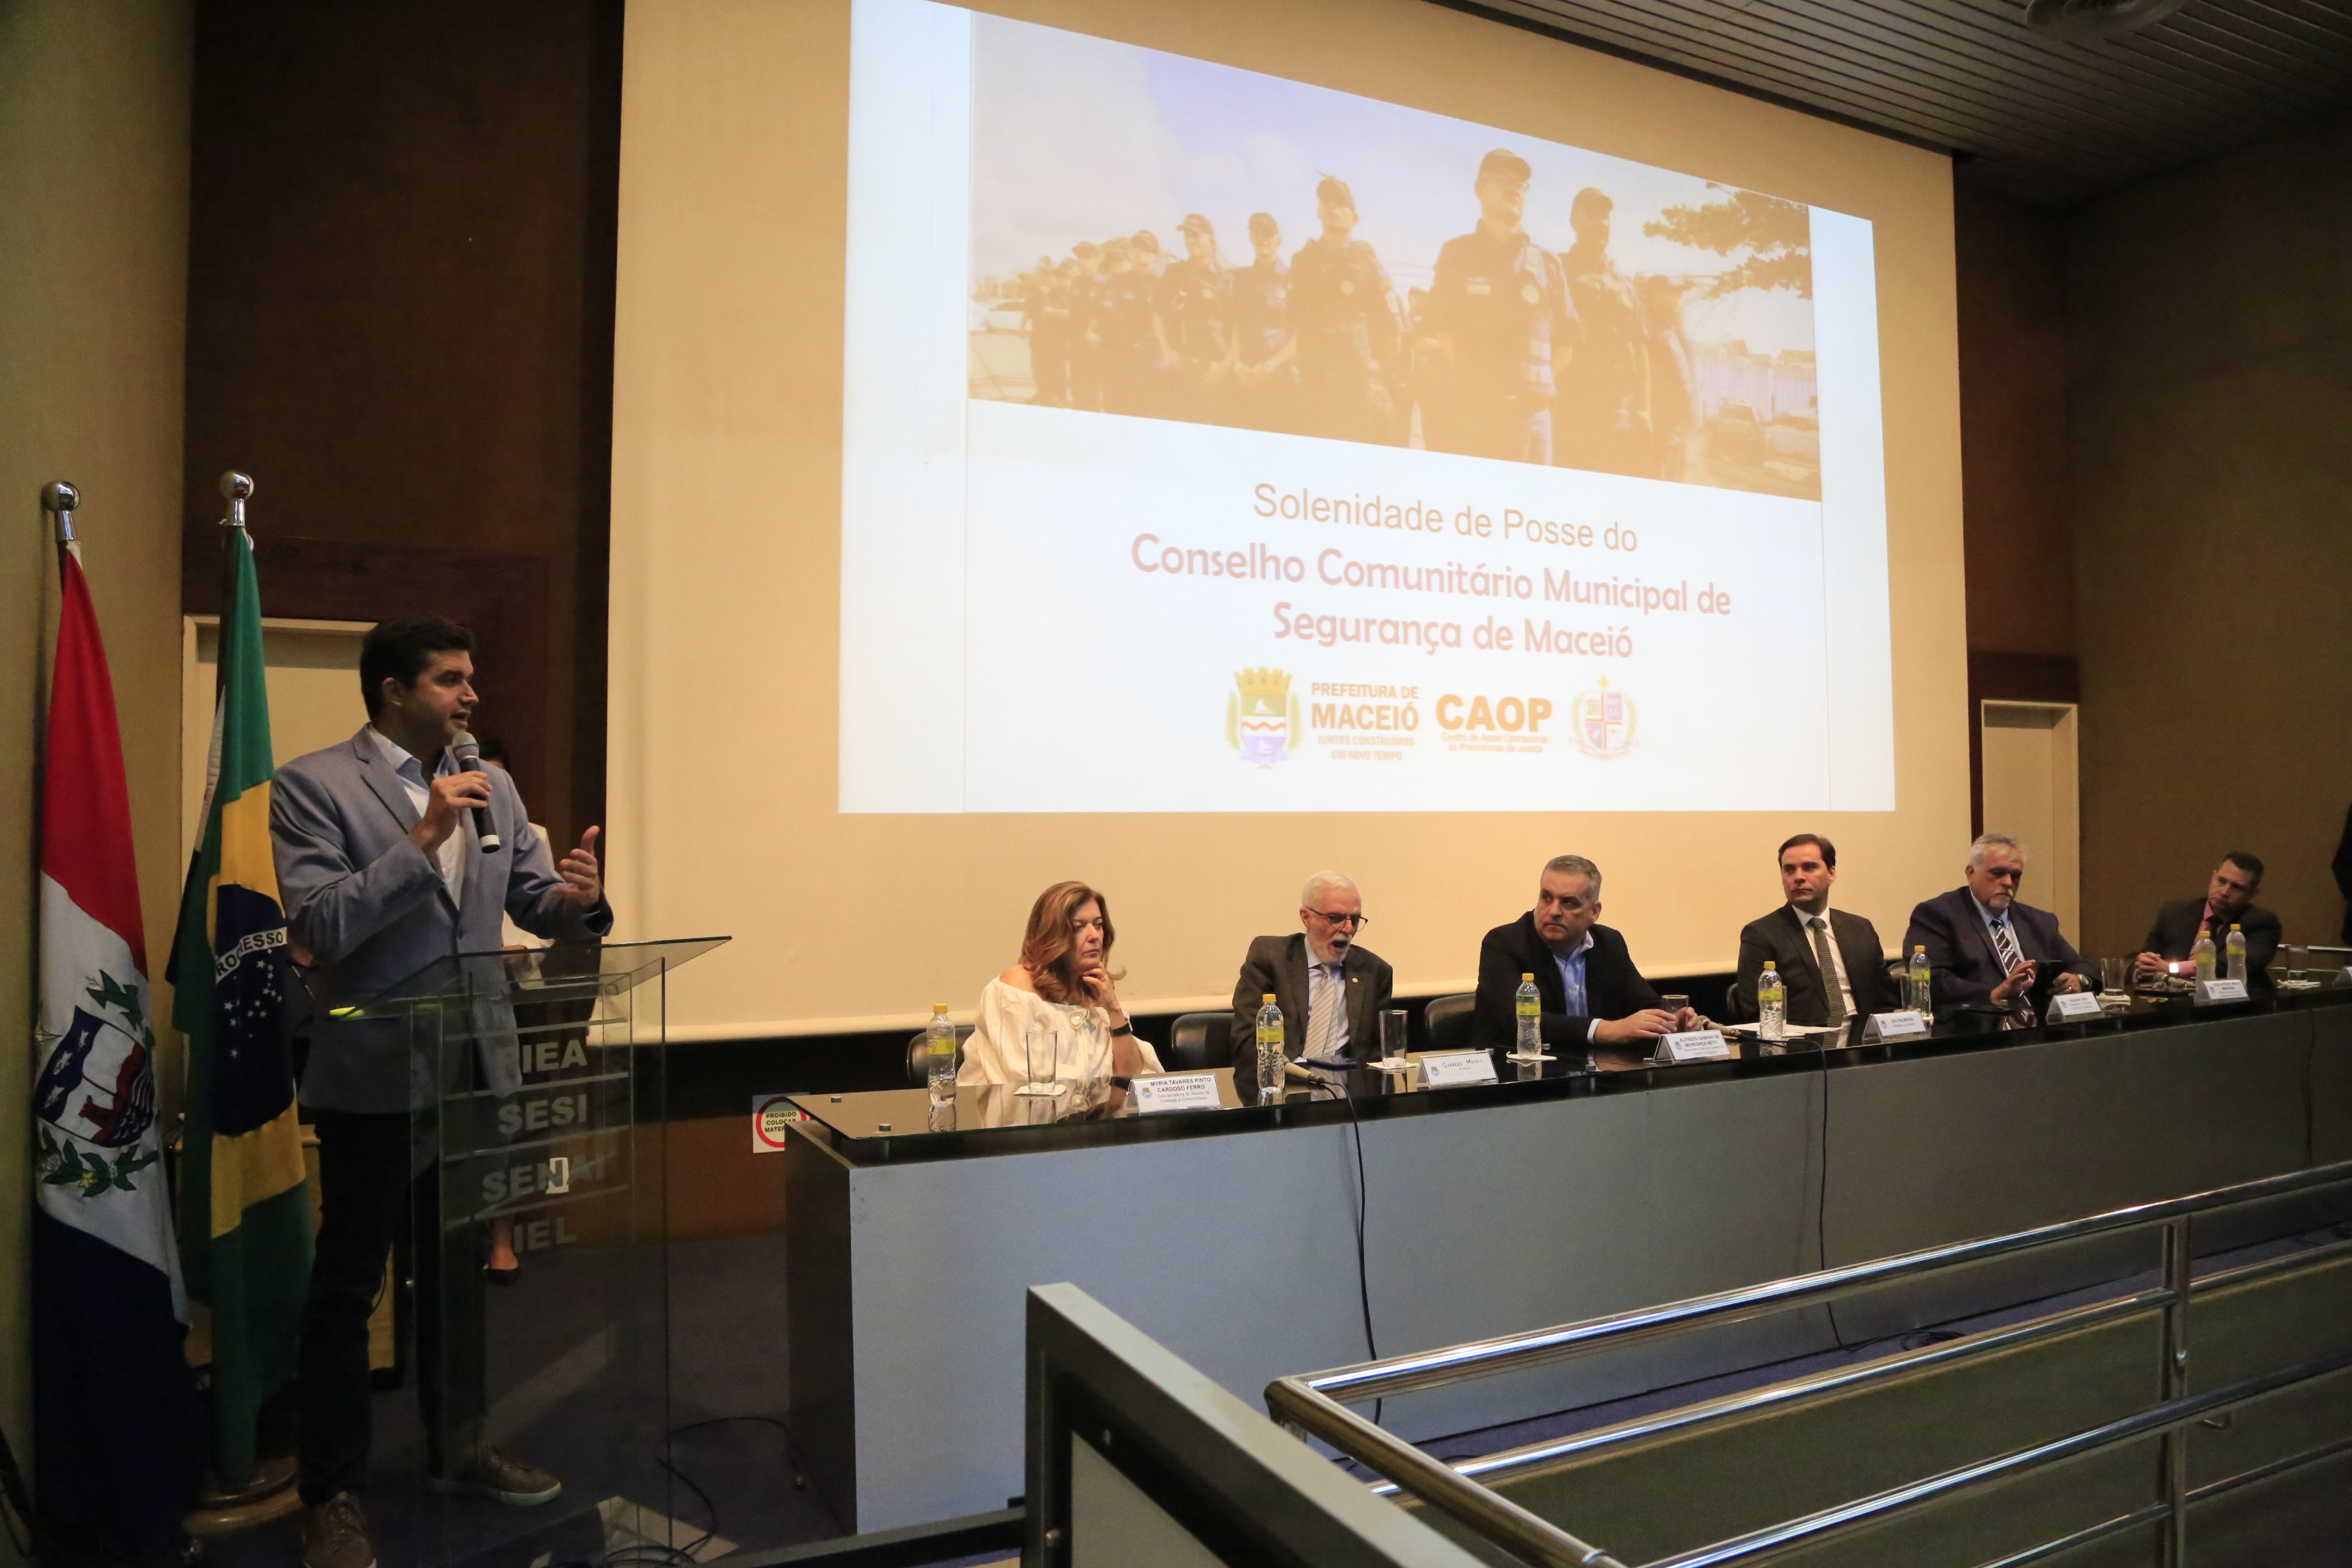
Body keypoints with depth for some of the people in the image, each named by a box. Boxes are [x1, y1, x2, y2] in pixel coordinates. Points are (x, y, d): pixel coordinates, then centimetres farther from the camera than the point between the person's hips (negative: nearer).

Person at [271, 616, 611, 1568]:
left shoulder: (492, 789, 7)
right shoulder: (312, 787, -9)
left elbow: (537, 904, 6)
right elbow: (320, 926, -18)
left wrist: (577, 898, -17)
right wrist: (422, 840, -25)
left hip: (476, 1070, 6)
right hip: (374, 1074, -5)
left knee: (457, 1272, 18)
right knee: (346, 1286, 7)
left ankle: (457, 1447, 35)